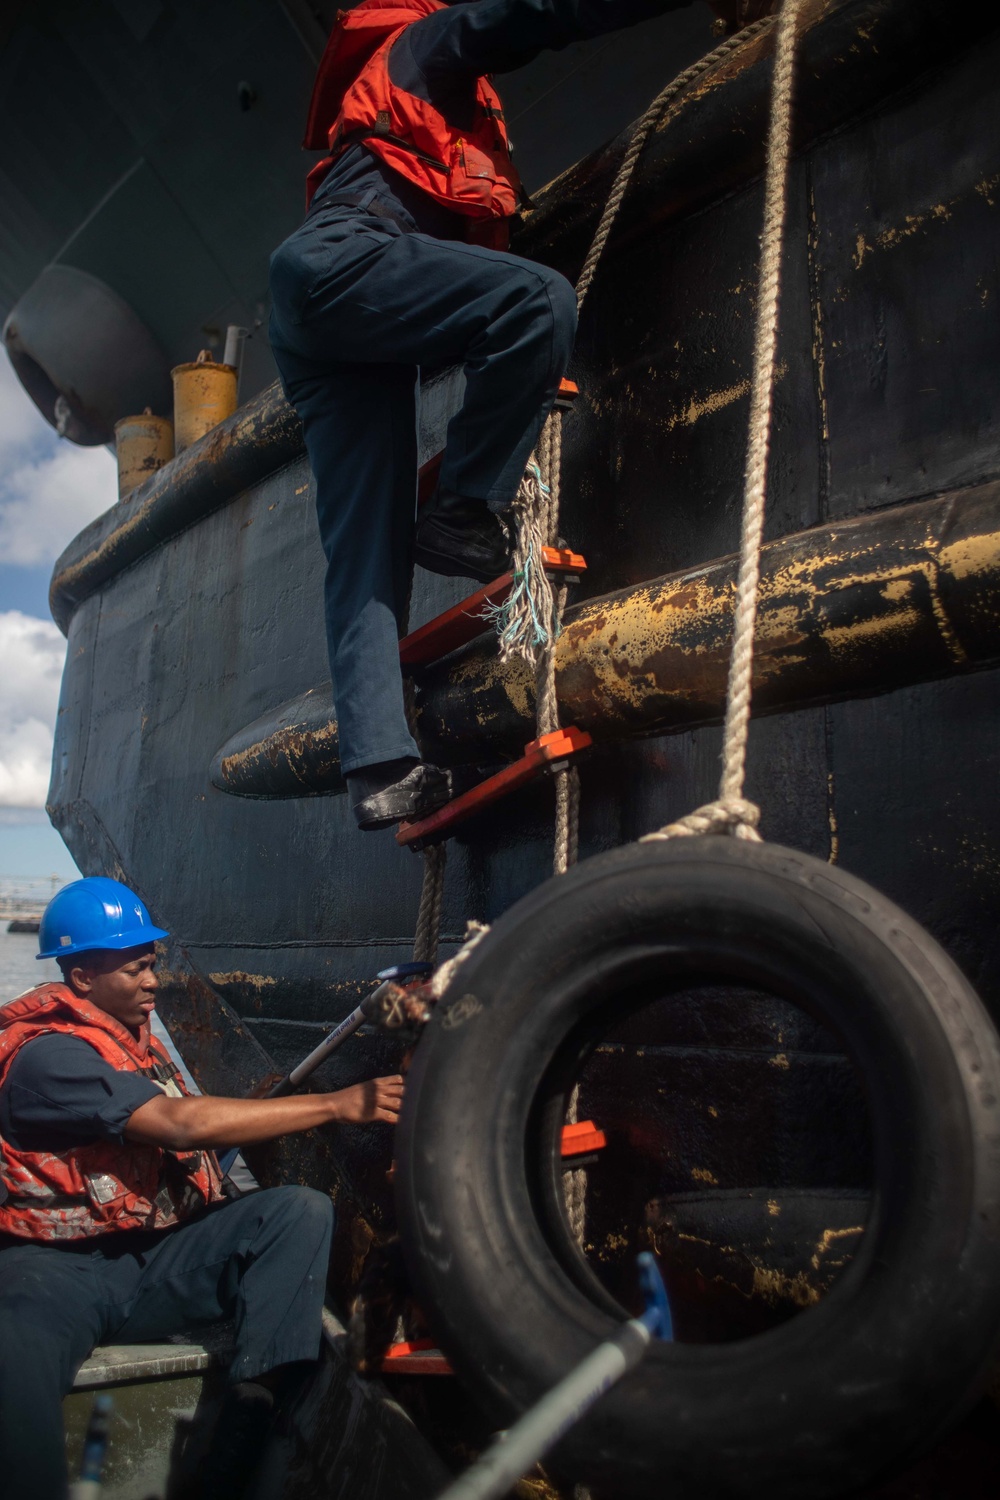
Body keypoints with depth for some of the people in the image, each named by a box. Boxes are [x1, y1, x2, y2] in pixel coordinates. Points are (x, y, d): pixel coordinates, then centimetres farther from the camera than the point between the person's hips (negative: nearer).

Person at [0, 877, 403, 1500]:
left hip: (158, 1257, 8)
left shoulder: (135, 1032, 16)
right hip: (58, 1264, -8)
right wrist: (337, 1105, -26)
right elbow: (181, 1123, -25)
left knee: (302, 1210, -18)